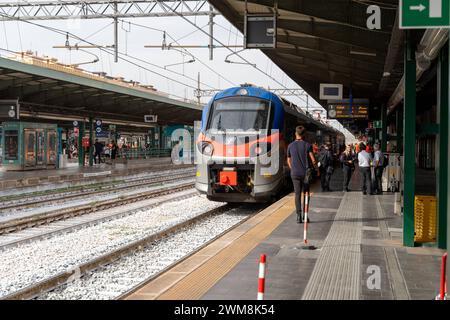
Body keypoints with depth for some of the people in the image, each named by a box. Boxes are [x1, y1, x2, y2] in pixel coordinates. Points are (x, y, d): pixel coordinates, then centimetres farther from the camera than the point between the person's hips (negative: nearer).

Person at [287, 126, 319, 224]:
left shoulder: (290, 146, 3)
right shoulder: (307, 145, -6)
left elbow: (289, 161, 11)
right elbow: (313, 160, -10)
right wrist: (316, 169, 6)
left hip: (295, 173, 2)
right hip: (306, 173, -2)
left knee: (297, 194, 4)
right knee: (306, 194, 10)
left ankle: (299, 216, -3)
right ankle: (304, 214, 5)